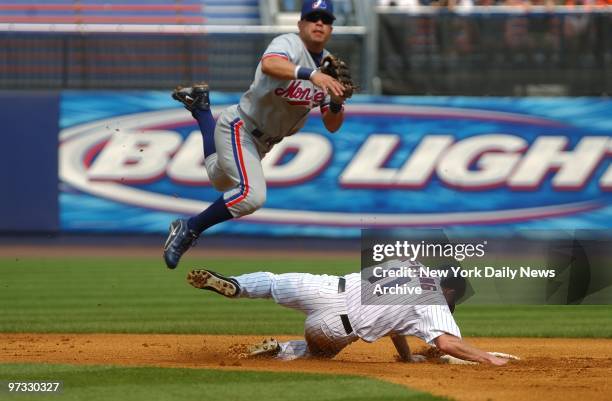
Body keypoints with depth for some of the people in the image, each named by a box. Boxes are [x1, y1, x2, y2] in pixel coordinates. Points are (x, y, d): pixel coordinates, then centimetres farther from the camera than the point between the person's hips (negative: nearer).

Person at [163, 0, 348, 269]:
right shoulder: (289, 44, -22)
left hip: (262, 141, 9)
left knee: (223, 181, 31)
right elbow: (269, 65, -48)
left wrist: (337, 104, -23)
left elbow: (331, 126, -1)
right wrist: (310, 74, -62)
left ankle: (200, 106, 44)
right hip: (240, 127, -9)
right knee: (251, 195, -31)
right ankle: (187, 230, -15)